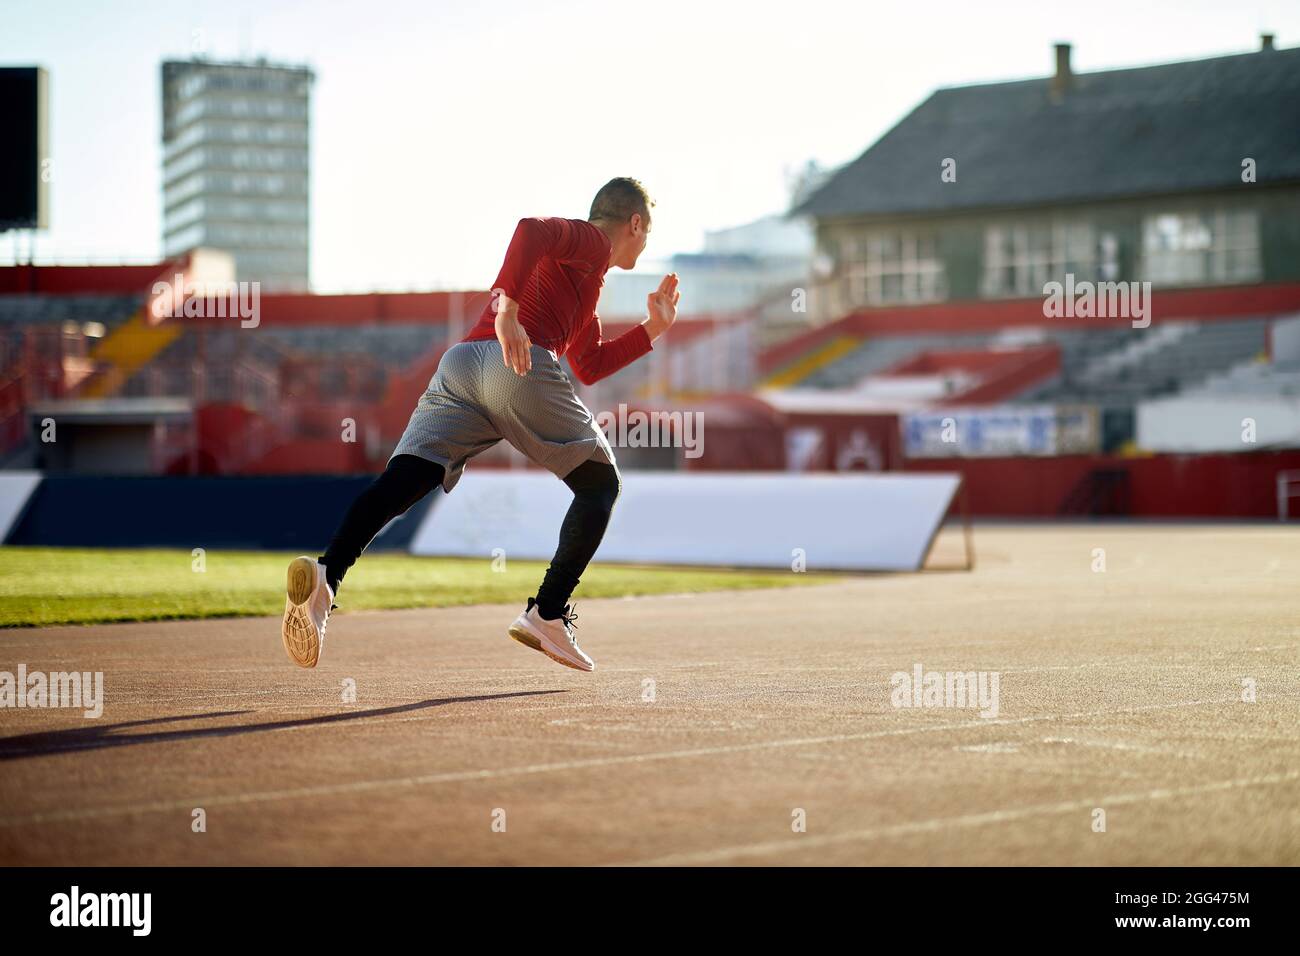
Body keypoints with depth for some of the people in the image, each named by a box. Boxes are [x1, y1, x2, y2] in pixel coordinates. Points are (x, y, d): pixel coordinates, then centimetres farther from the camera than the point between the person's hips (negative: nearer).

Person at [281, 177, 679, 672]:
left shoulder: (583, 274, 40)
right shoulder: (590, 241, 12)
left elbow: (589, 367, 44)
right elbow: (531, 229, -11)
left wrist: (653, 329, 42)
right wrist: (507, 310, -22)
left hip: (459, 360, 7)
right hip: (520, 369, -7)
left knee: (398, 483, -13)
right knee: (600, 483, 11)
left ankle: (324, 576, -38)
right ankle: (548, 615, -1)